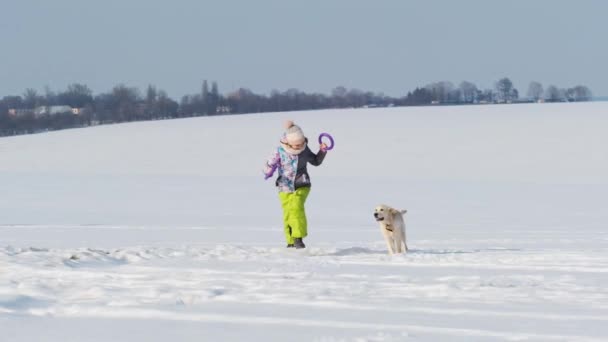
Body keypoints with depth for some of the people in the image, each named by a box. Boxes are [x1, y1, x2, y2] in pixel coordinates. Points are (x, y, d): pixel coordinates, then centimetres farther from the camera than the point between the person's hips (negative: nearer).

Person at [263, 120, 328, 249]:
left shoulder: (305, 150, -1)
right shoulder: (280, 151, -9)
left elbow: (316, 161, 16)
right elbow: (269, 164, -9)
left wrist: (322, 151, 0)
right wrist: (269, 171, -32)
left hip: (301, 186, 0)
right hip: (285, 187, 0)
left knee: (297, 208, -23)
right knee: (288, 214, 1)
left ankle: (298, 238, -24)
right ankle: (290, 241, 17)